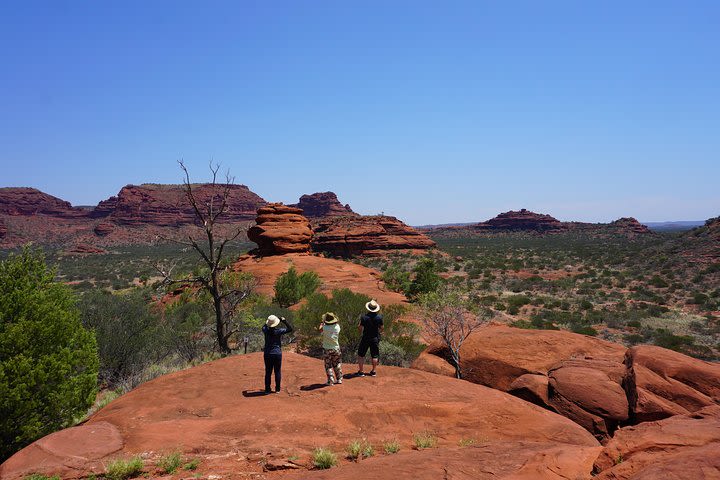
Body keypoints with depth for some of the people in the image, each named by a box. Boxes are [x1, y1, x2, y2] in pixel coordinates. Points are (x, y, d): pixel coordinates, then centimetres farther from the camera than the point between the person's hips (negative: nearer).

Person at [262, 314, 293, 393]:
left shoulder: (266, 330, -5)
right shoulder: (279, 331, -13)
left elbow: (264, 326, 21)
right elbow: (290, 329, -6)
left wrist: (269, 322, 20)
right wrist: (284, 321, -3)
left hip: (267, 354, 3)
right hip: (277, 354, -3)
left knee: (268, 372, 9)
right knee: (277, 372, 8)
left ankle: (267, 389, 11)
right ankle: (277, 389, 11)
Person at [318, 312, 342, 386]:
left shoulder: (325, 327, -18)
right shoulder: (337, 327, -10)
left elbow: (319, 329, 4)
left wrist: (323, 322, 16)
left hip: (327, 349, -3)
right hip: (336, 348, 3)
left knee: (328, 366, 7)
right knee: (337, 364, 18)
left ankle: (330, 381, 5)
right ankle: (339, 379, 23)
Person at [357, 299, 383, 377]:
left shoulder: (364, 317, -18)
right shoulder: (379, 317, -10)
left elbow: (360, 328, -12)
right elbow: (381, 328, 1)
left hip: (366, 338, -2)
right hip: (375, 338, 2)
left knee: (361, 355, 11)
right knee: (375, 355, 14)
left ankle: (361, 371, 12)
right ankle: (374, 371, 19)